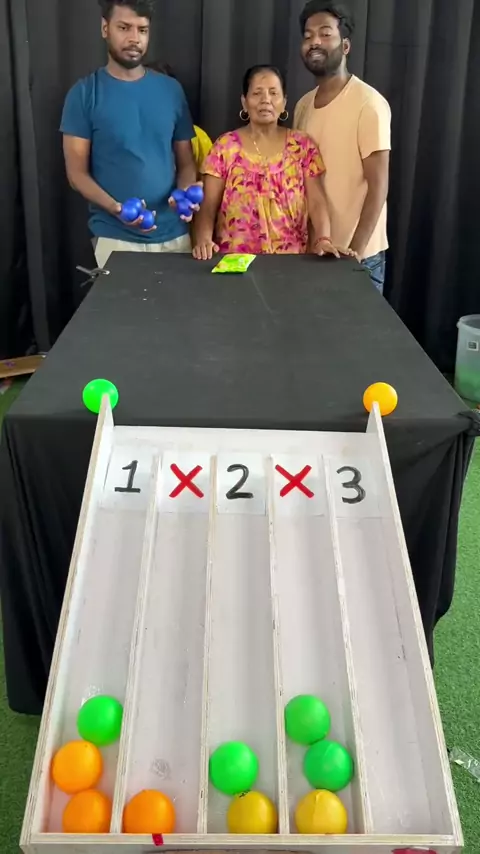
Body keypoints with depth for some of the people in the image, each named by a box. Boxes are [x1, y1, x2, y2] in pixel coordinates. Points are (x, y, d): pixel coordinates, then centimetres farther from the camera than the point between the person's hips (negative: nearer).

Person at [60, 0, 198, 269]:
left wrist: (186, 193, -12)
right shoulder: (85, 94, -2)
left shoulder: (171, 90, 6)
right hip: (115, 238, -3)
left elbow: (186, 162, 10)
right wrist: (115, 208, -21)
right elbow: (77, 172, -4)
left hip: (173, 234, 3)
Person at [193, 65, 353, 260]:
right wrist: (203, 240, -19)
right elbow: (208, 206, 1)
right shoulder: (225, 147, 4)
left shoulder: (302, 146, 8)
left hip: (289, 255, 1)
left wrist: (323, 239, -17)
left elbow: (316, 202, 2)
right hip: (235, 257, -1)